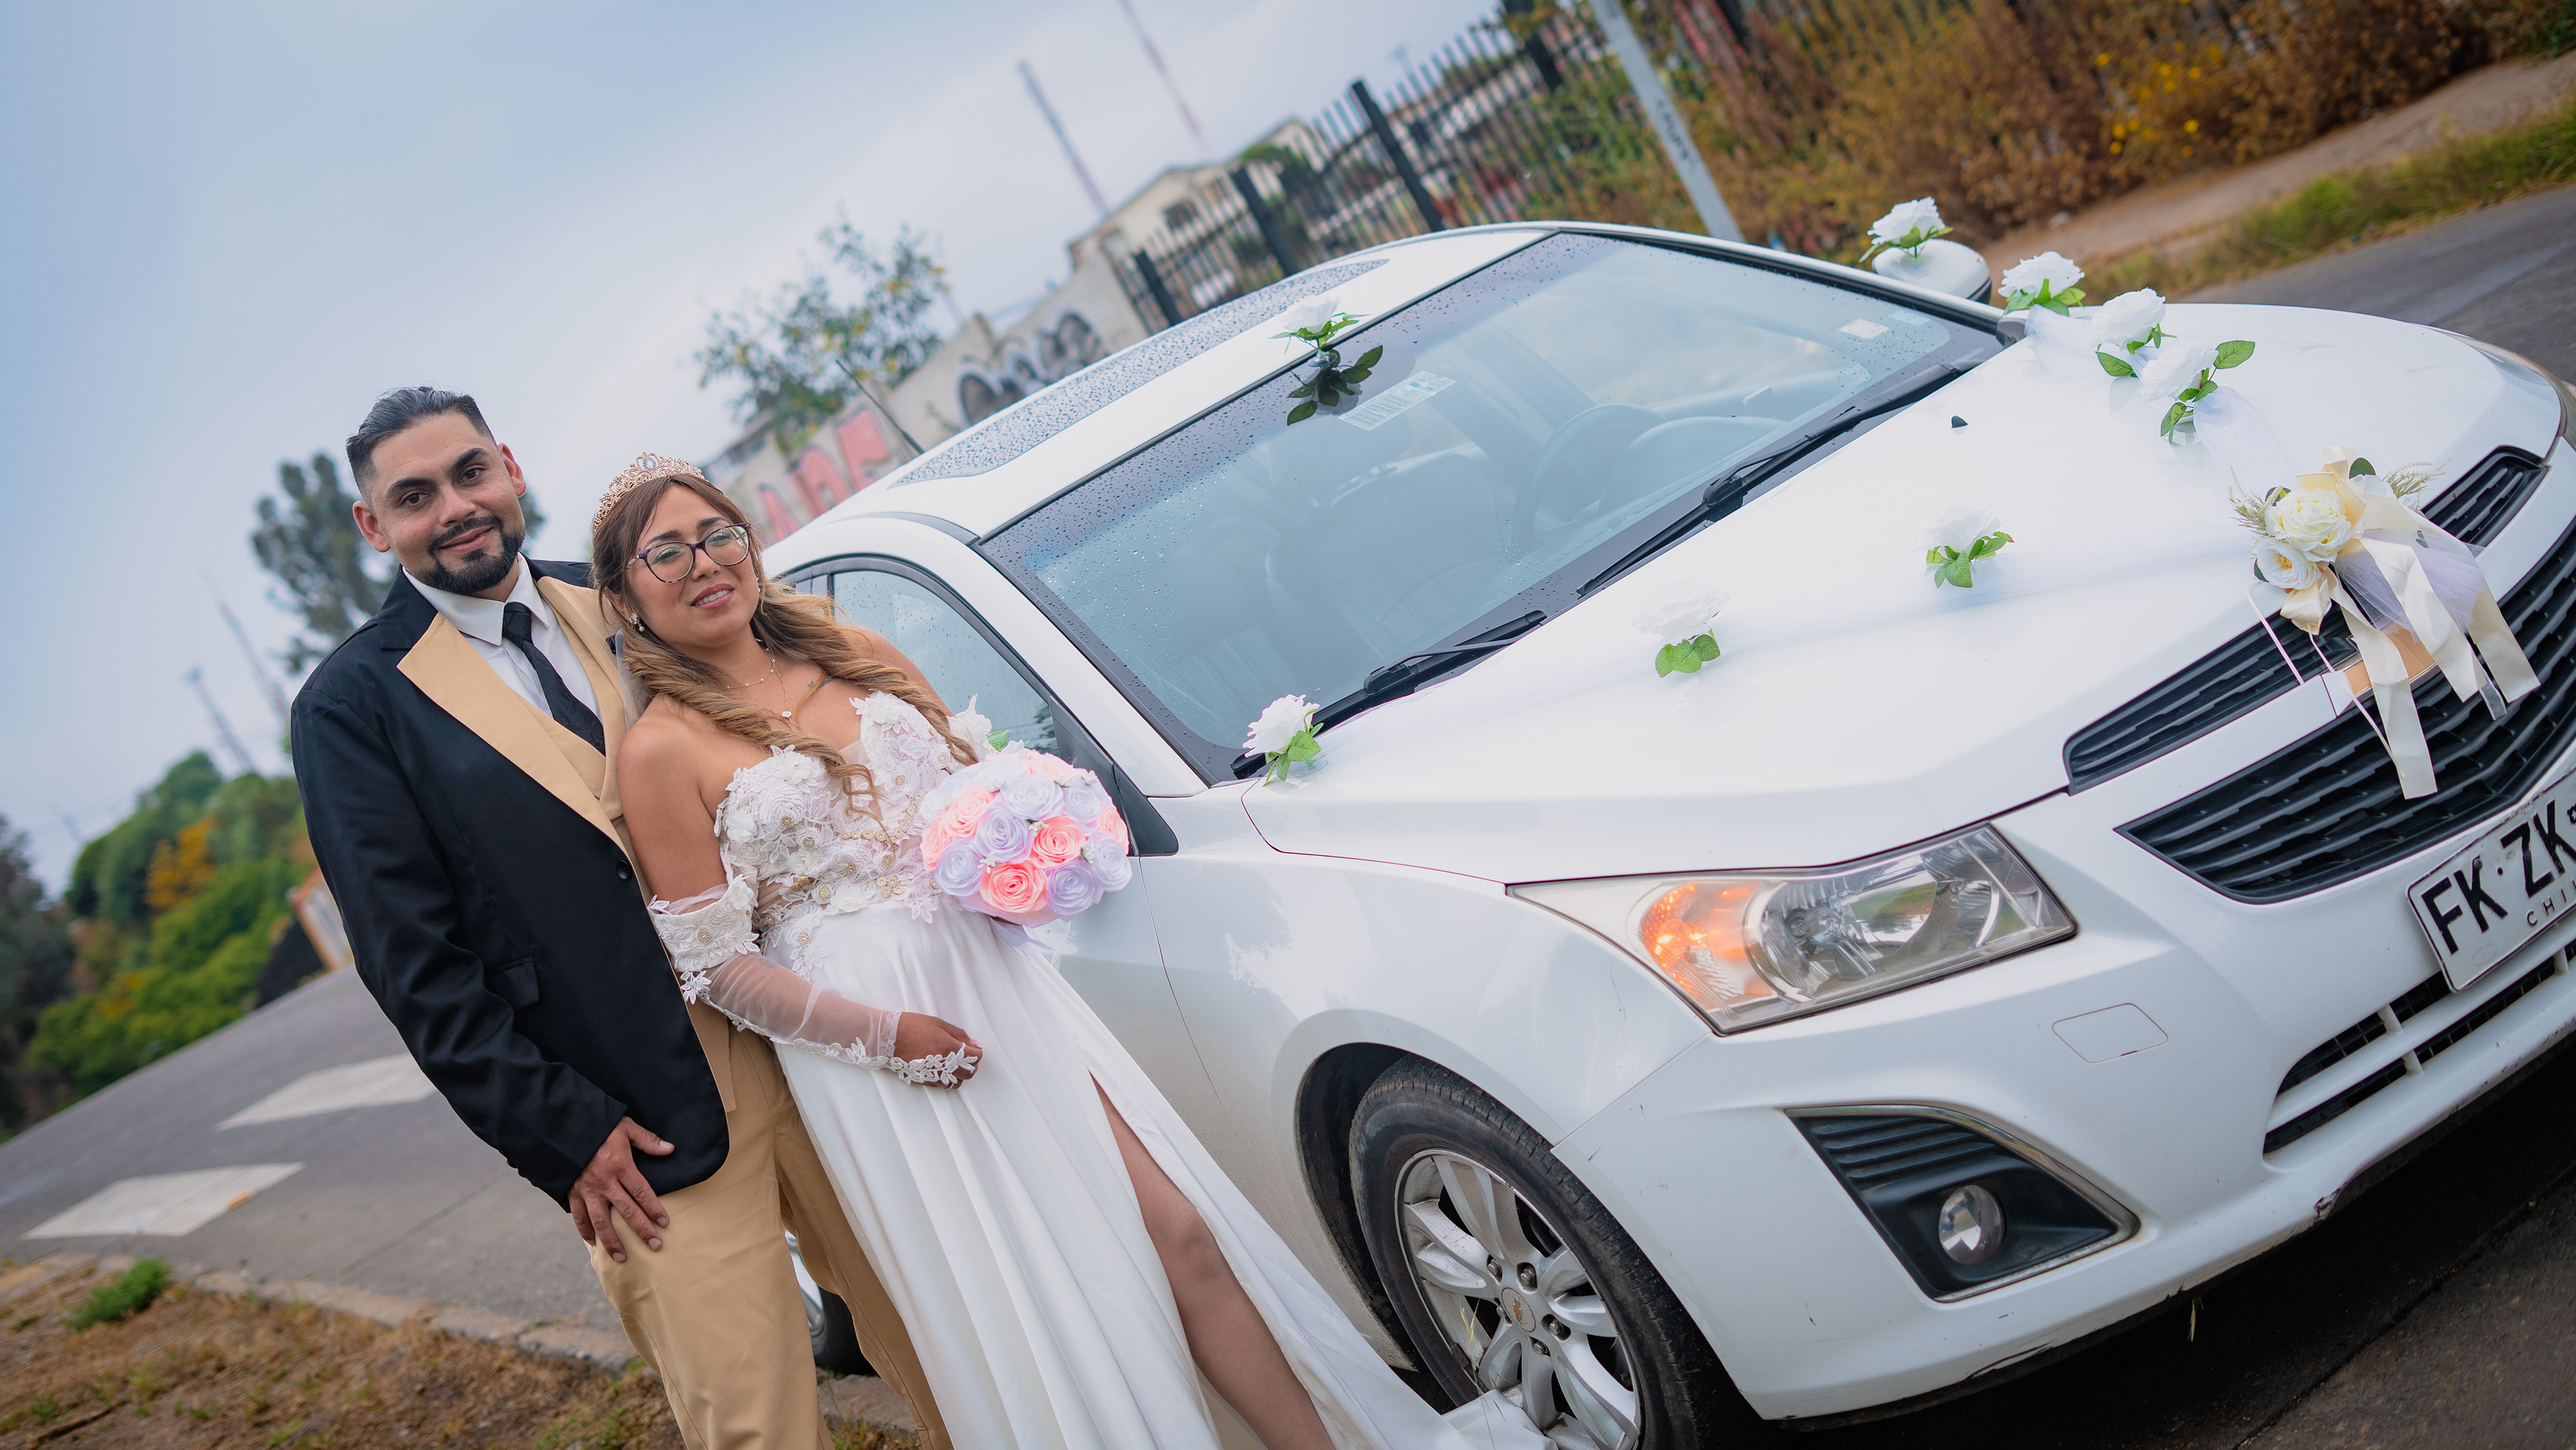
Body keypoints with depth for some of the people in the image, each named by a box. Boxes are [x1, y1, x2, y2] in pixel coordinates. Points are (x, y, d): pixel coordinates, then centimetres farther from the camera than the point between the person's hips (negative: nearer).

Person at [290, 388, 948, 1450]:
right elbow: (415, 965, -8)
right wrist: (561, 1133, -11)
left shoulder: (610, 607, 8)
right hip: (647, 1127, -4)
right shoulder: (354, 704, -6)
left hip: (796, 1039, 5)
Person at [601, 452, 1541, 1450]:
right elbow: (716, 963, -7)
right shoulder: (662, 750, -5)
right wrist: (878, 1033, -15)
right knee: (1032, 1331, -3)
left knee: (1180, 1232, 0)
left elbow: (980, 778, 19)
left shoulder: (857, 654, 10)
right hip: (865, 1033, -4)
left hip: (995, 982, 4)